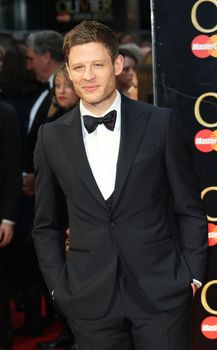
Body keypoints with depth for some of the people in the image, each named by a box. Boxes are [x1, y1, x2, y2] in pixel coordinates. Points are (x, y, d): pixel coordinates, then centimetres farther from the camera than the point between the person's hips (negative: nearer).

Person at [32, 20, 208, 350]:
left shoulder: (160, 123, -2)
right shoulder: (52, 137, 3)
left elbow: (190, 209, 3)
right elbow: (47, 225, 10)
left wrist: (192, 274, 0)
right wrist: (59, 286, 4)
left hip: (161, 292, -1)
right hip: (90, 300, 1)